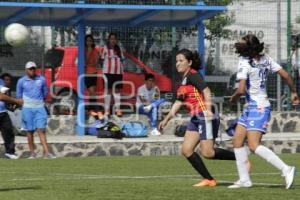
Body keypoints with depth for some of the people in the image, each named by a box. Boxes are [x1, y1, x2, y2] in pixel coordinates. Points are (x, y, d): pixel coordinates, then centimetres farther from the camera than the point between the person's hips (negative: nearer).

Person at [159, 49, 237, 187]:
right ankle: (208, 180, 3)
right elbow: (178, 103, 28)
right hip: (195, 118, 10)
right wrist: (166, 120, 28)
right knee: (186, 150, 1)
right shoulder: (184, 80, 19)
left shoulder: (193, 75, -7)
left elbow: (206, 90, -21)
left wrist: (208, 109, -35)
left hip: (205, 116, -10)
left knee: (207, 153, -13)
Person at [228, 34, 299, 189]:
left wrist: (233, 99, 0)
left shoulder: (245, 63, -16)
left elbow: (241, 90, -21)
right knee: (237, 140, 11)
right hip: (250, 107, 9)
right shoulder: (265, 59, 6)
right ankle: (244, 179, 13)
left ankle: (285, 169, -19)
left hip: (258, 108, -9)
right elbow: (285, 75, 5)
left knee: (254, 145, -15)